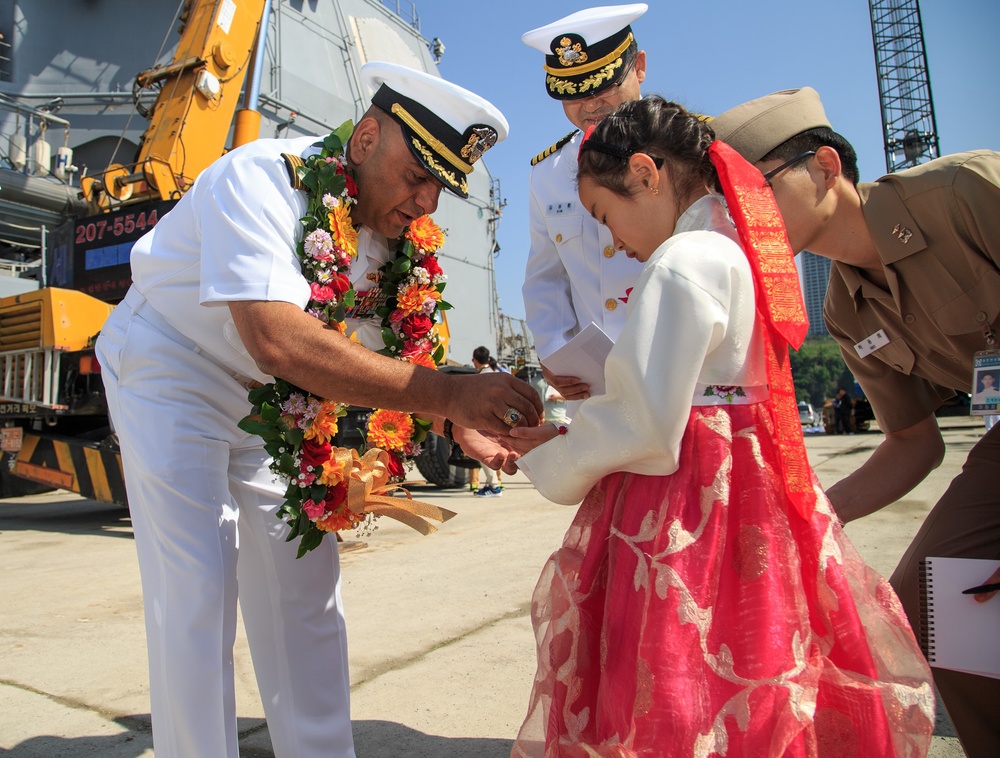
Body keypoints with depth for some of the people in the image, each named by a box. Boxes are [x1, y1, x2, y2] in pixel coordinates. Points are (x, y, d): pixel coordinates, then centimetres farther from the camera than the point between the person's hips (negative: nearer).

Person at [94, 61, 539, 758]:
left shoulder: (393, 229, -9)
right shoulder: (260, 179, -29)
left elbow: (387, 355, -1)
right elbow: (275, 340, -45)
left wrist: (461, 425, -18)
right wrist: (449, 391, -48)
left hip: (272, 402, 6)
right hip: (171, 377, -5)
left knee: (307, 587, 6)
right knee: (197, 594, -9)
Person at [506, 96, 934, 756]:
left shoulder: (680, 263, -16)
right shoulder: (740, 252, 13)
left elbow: (645, 425, -21)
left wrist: (551, 459, -4)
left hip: (680, 506, -9)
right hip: (747, 489, 9)